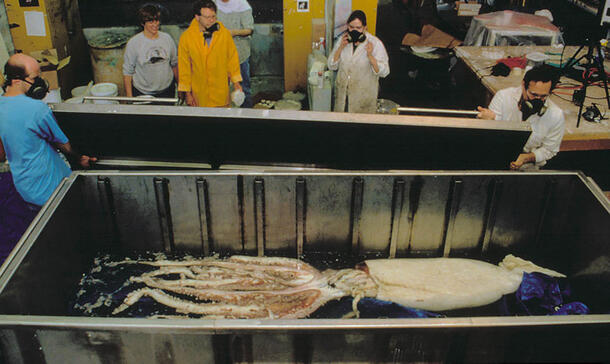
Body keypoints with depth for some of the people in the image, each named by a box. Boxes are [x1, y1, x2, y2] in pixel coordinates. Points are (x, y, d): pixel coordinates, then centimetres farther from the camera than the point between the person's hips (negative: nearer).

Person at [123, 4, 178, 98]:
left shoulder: (167, 38, 0)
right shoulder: (133, 43, -9)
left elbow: (174, 64, 11)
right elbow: (127, 72, -6)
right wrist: (129, 98, -8)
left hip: (167, 91, 3)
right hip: (142, 93, -3)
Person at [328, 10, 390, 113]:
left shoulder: (375, 43, -13)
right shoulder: (343, 40, -1)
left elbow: (384, 72, -16)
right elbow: (332, 66, -2)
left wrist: (370, 55, -30)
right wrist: (341, 47, -15)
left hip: (363, 96, -3)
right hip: (343, 93, 3)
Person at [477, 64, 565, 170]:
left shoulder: (556, 115, -7)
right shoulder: (503, 96, -8)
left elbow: (549, 149, 5)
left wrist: (527, 158, -16)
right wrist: (491, 119, -30)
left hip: (527, 168, 2)